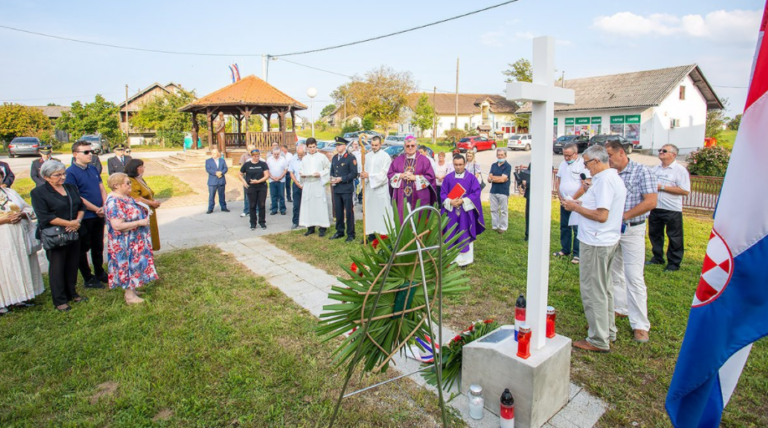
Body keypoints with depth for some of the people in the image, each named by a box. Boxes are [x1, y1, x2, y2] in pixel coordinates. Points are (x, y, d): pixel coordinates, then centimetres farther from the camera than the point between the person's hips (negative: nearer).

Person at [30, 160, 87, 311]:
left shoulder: (71, 187, 10)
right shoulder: (38, 193, -8)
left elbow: (81, 206, 9)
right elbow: (45, 217, -16)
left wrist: (78, 221, -10)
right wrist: (69, 223, -19)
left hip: (74, 234, 5)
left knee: (73, 264, 12)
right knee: (57, 267, 4)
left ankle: (71, 293, 28)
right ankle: (59, 300, 14)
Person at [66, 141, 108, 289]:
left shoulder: (93, 168, 8)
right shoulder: (71, 172, -13)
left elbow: (102, 188, 9)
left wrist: (105, 207, -6)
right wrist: (96, 209, -13)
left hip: (99, 215, 7)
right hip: (84, 216, -7)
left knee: (98, 246, 18)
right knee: (83, 248, 8)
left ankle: (100, 273, 32)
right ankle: (88, 278, 18)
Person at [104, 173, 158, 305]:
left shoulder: (125, 197, 6)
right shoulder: (114, 202, -23)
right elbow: (117, 225, -29)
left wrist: (144, 213, 5)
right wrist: (140, 222, -24)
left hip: (134, 241, 9)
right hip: (125, 243, -9)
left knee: (134, 265, 17)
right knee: (130, 266, 1)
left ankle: (132, 290, 30)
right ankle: (130, 296, 13)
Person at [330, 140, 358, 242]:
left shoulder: (351, 158, -6)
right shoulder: (334, 158, 15)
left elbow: (354, 173, -12)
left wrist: (341, 179, -18)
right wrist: (332, 178, 0)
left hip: (347, 189, -6)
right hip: (336, 189, 6)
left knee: (349, 212, 0)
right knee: (338, 211, 12)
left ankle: (350, 234, 8)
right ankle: (339, 231, 25)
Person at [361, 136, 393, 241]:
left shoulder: (385, 156, -5)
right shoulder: (367, 156, 12)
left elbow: (384, 173, -12)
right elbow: (365, 170, 12)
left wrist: (369, 175, -16)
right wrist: (363, 175, -10)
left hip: (381, 188, -5)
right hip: (369, 187, 5)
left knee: (382, 211, -3)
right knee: (370, 211, 7)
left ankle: (384, 234, 2)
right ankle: (371, 234, 14)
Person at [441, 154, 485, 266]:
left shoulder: (471, 178, 0)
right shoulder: (448, 178, 4)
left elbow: (476, 193, -6)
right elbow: (443, 193, 2)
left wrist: (463, 201, -17)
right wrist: (450, 202, -17)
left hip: (466, 211, -1)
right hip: (451, 211, 2)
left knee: (465, 236, 3)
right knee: (451, 236, 6)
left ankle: (464, 259, 13)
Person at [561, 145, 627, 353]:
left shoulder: (604, 181, -19)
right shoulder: (614, 178, 13)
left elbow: (602, 215, -25)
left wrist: (575, 207, -14)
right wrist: (581, 203, 10)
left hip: (596, 243, -11)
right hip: (608, 240, 11)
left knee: (593, 290, -1)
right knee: (604, 288, 21)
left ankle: (599, 340, 8)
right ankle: (608, 331, 34)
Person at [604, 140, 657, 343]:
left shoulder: (641, 171, -8)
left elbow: (651, 202, -15)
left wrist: (624, 216, -19)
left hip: (632, 230, -5)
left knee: (634, 276, -4)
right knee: (614, 272, 15)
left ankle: (640, 324, 5)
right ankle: (620, 308, 31)